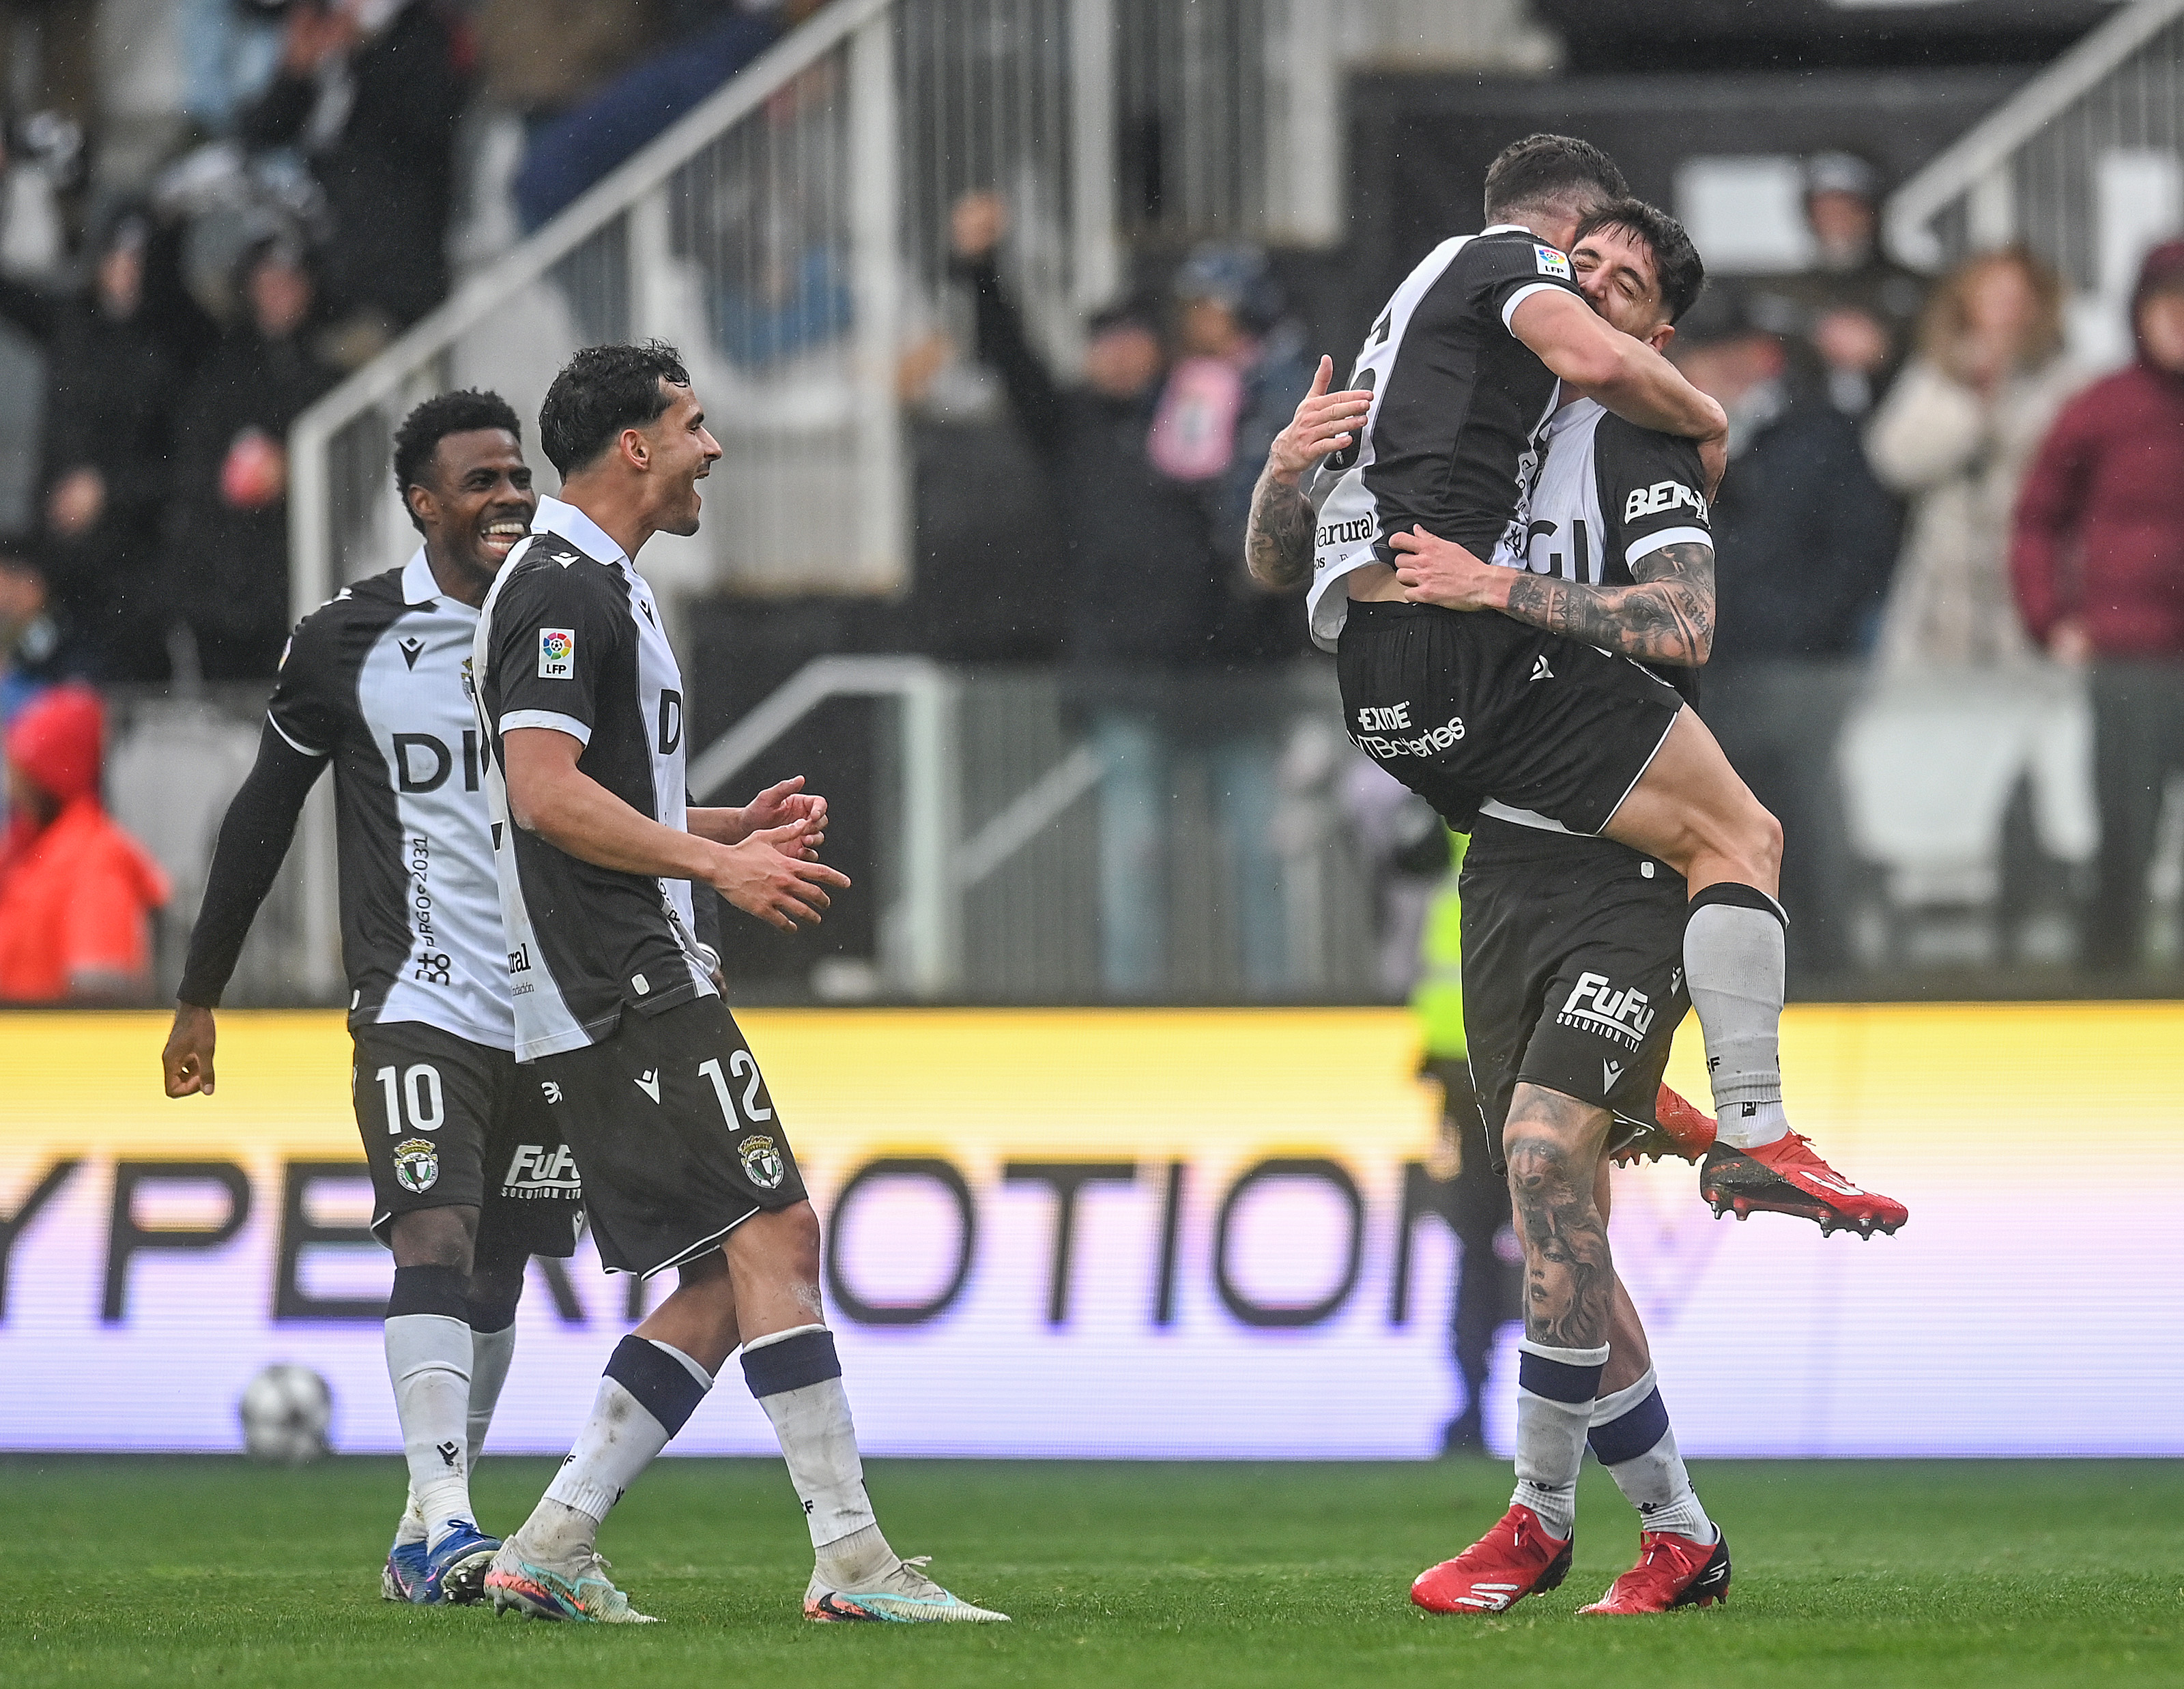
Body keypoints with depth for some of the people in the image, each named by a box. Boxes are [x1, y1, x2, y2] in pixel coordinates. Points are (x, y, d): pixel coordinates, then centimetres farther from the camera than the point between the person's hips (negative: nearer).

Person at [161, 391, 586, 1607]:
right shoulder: (349, 643, -1)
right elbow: (265, 815, 8)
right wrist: (199, 995, 11)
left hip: (551, 1005, 4)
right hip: (416, 1000, -4)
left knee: (496, 1277, 8)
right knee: (435, 1240, -20)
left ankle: (422, 1544, 18)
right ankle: (446, 1520, -30)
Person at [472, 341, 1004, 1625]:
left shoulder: (594, 585, 23)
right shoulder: (566, 589, -11)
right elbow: (545, 794, -21)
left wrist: (735, 829, 18)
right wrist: (718, 863, -19)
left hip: (618, 993, 11)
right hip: (629, 990, -11)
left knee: (729, 1280, 8)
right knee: (777, 1237, -13)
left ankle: (553, 1546, 6)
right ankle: (851, 1558, -15)